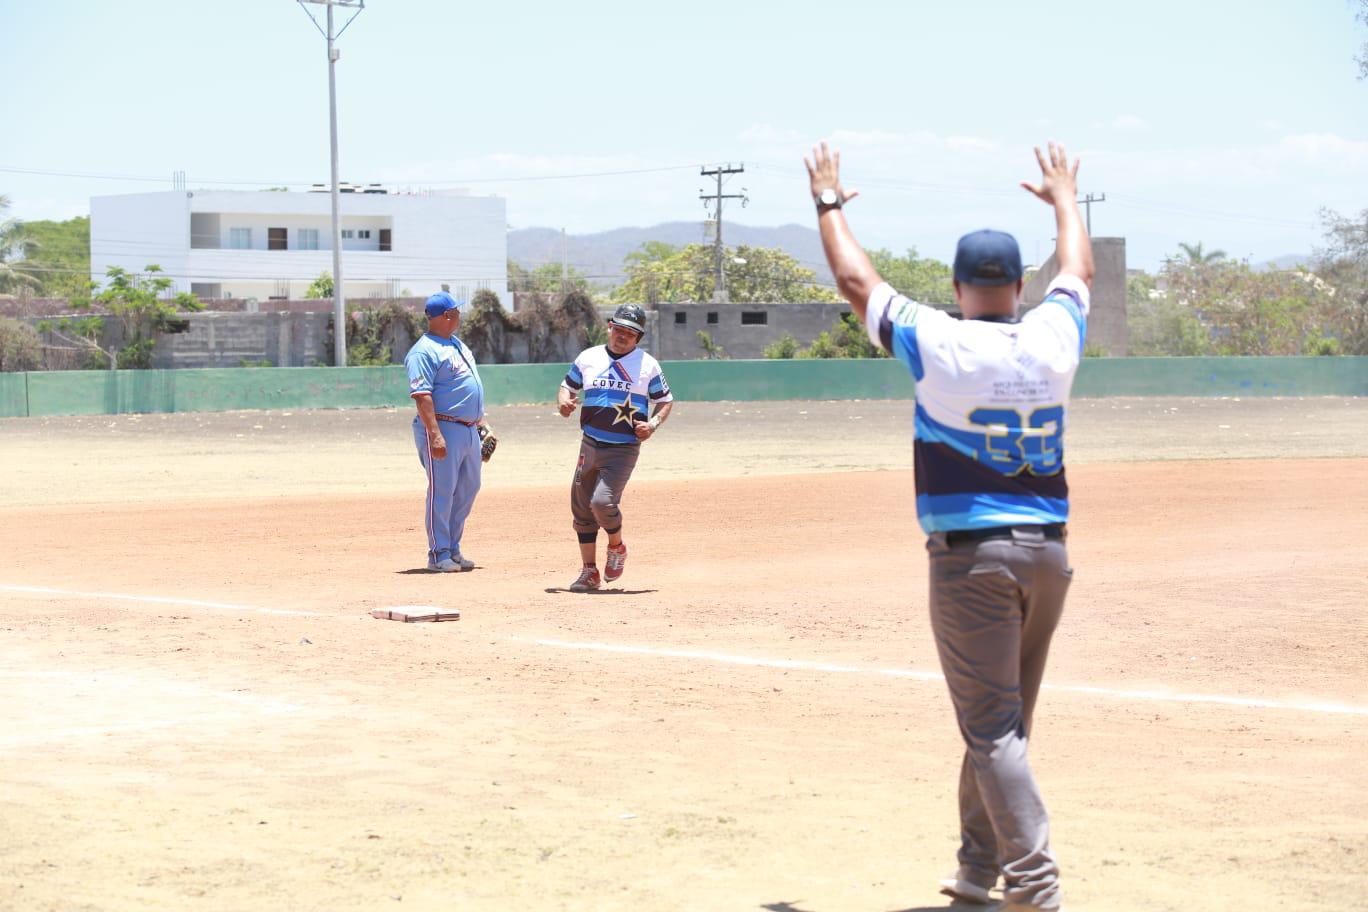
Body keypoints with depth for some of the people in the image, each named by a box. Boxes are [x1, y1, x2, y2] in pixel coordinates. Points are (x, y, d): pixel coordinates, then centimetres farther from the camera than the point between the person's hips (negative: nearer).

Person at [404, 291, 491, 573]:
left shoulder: (459, 346, 18)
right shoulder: (424, 352, -12)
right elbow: (422, 396, -19)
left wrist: (483, 422, 21)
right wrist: (435, 435, -26)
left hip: (469, 430, 9)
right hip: (444, 428, -9)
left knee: (468, 489, 11)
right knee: (442, 491, -6)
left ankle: (453, 549, 20)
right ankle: (438, 554, -1)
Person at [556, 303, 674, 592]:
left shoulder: (647, 365, 0)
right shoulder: (588, 358, 7)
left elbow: (665, 400, 8)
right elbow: (568, 385, 19)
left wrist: (653, 424, -11)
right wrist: (563, 401, -4)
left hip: (624, 448, -4)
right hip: (590, 446, 4)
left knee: (603, 501, -20)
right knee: (581, 508, 4)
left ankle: (617, 547, 11)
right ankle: (589, 572, 17)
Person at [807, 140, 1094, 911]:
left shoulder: (936, 344, -9)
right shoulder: (1054, 340, 1)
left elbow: (857, 280, 5)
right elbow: (1079, 271, 22)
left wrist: (831, 204, 21)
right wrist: (1066, 201, 41)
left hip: (970, 554, -5)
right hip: (1048, 551, 5)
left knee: (992, 728, -6)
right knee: (1005, 721, 17)